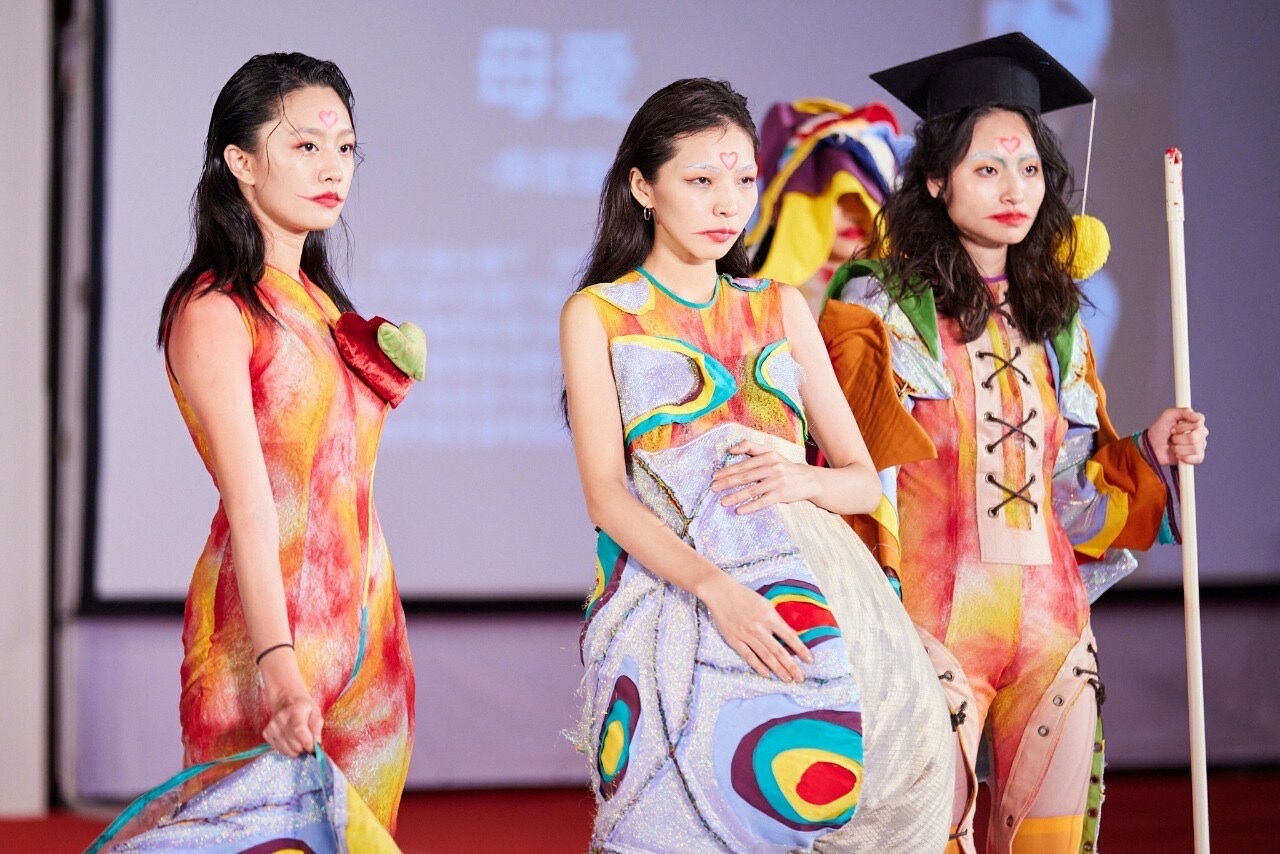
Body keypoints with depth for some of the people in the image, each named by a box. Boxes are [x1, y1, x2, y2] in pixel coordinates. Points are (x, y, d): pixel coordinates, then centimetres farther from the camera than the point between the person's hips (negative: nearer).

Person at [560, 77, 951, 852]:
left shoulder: (780, 307, 19)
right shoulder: (598, 315, 8)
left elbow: (865, 478, 16)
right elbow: (606, 494, -3)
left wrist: (802, 479, -8)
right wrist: (716, 589, -19)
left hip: (807, 585, 4)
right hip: (672, 584, -4)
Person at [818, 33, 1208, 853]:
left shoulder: (1055, 322, 13)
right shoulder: (878, 309, -2)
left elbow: (1076, 487, 17)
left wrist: (1149, 456, 0)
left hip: (1050, 623, 5)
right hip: (933, 628, -5)